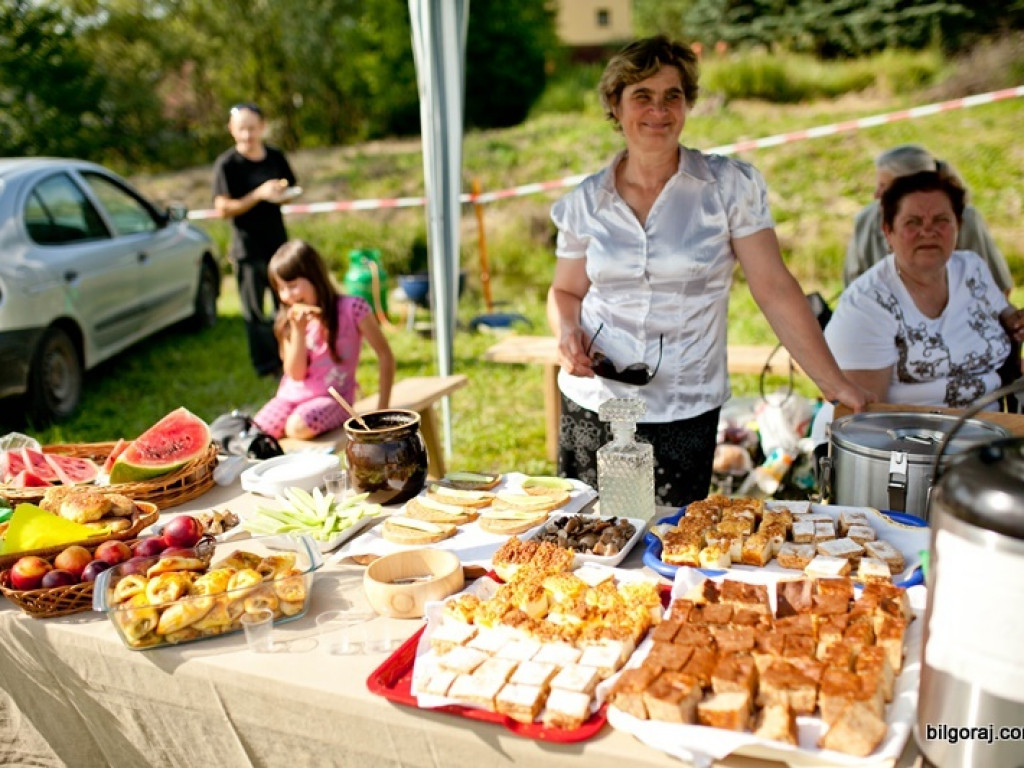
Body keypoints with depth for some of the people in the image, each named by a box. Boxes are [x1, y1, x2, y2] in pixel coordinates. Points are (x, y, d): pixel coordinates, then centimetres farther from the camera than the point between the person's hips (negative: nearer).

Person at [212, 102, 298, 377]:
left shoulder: (276, 157, 4)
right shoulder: (226, 164, -9)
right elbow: (223, 209, -13)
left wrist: (281, 194, -8)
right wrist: (259, 194, -24)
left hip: (278, 243, 5)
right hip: (248, 249, -5)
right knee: (255, 312, 3)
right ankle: (267, 365, 14)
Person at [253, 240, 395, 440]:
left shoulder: (351, 309, -9)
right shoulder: (291, 320, 4)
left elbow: (385, 355, -6)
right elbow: (295, 374, -3)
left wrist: (382, 409, -10)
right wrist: (298, 331, -16)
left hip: (333, 398, -4)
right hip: (292, 395, 4)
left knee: (298, 426, -33)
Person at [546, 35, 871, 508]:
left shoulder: (729, 186, -4)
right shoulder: (586, 202, 3)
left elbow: (775, 290, -5)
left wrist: (835, 385, -8)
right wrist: (567, 331, -8)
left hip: (686, 414, -2)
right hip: (591, 403, 2)